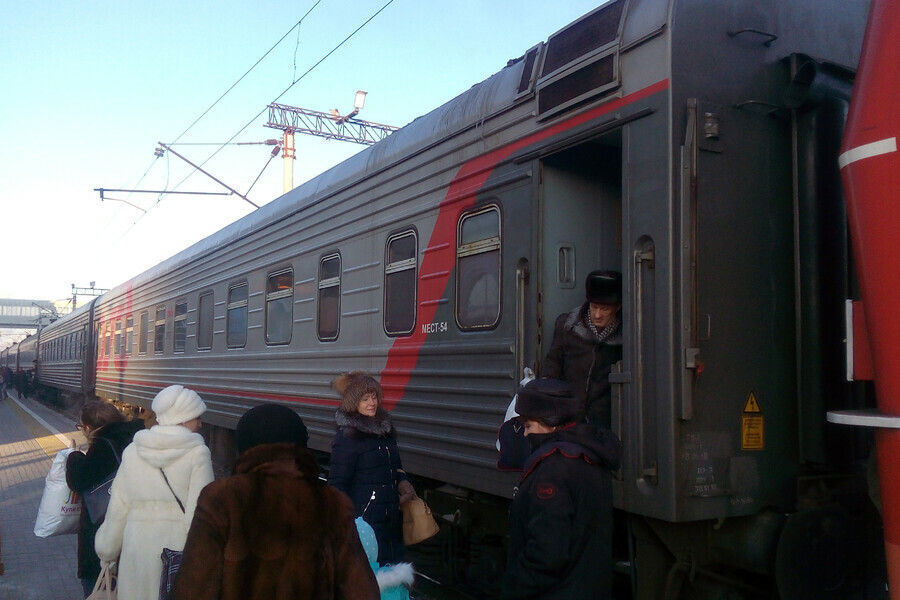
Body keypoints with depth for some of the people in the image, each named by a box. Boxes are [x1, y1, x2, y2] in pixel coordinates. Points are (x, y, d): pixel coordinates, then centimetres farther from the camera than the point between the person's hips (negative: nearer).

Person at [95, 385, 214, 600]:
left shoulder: (133, 451, 2)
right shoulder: (197, 453, -10)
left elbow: (118, 507, 6)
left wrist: (108, 549, 18)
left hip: (137, 546, 4)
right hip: (177, 547, -4)